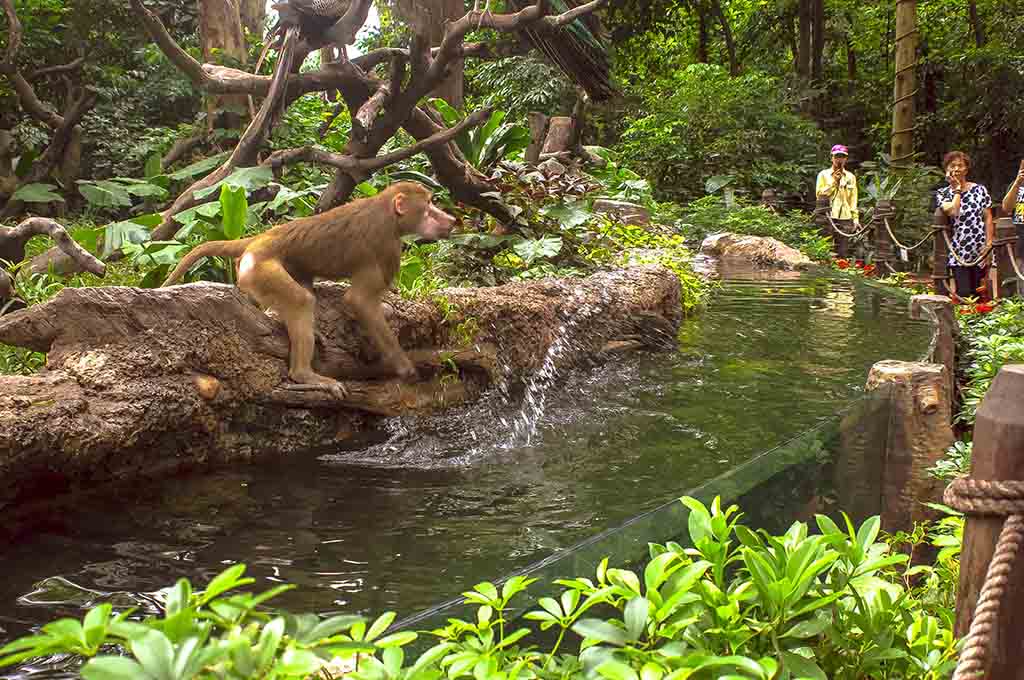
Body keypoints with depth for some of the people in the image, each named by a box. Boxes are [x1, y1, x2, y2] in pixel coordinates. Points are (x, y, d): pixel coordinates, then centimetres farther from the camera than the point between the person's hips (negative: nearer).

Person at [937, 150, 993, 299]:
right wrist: (957, 189, -4)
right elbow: (953, 211, -16)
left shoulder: (980, 189, 7)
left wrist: (989, 244, -3)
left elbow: (988, 218, 6)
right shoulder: (942, 193, 4)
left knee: (979, 295, 1)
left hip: (981, 252, 1)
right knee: (964, 294, -8)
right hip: (959, 252, -1)